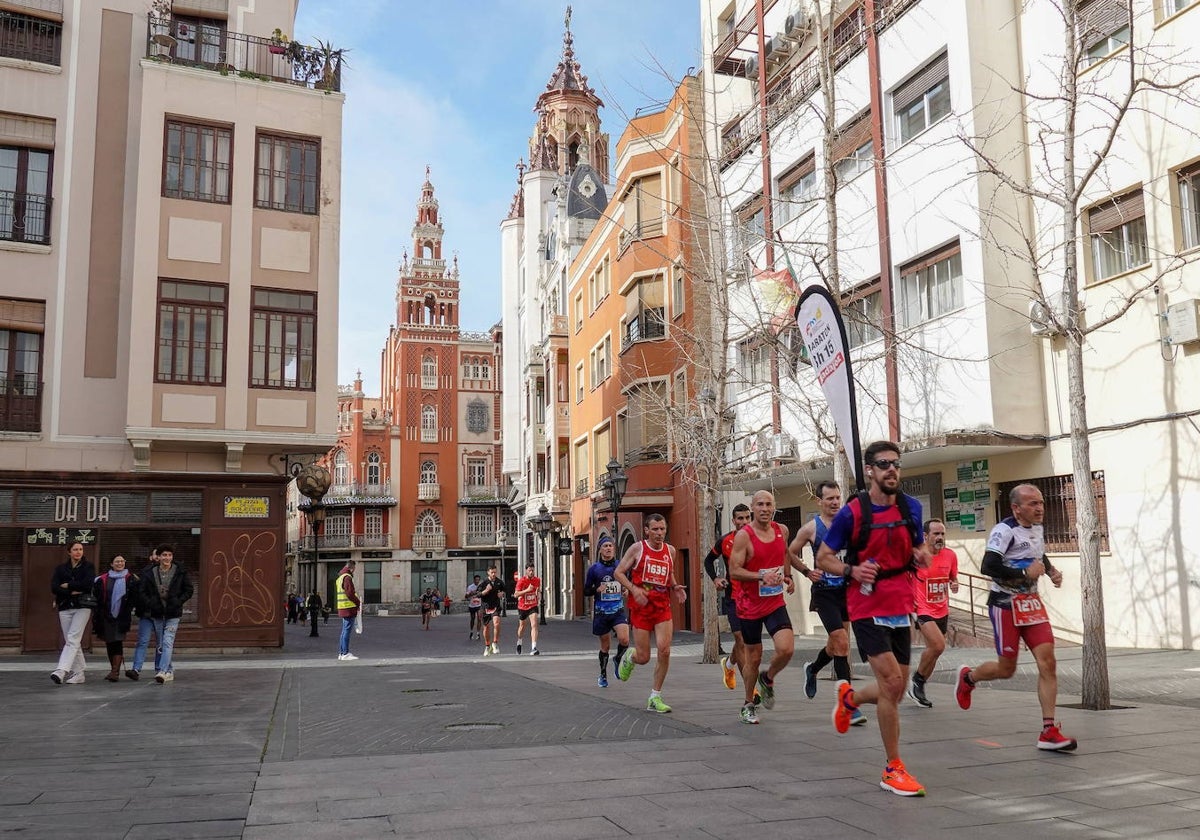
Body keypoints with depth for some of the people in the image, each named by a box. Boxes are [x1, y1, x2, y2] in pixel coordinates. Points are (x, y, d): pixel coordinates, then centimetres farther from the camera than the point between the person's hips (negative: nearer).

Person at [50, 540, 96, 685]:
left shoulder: (88, 566, 5)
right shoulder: (60, 569, 12)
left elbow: (88, 584, -11)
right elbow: (54, 587, -1)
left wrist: (67, 585, -6)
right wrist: (72, 592, -12)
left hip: (82, 607, -4)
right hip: (65, 608, 4)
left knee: (72, 639, -15)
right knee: (70, 641, 4)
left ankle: (62, 670, -25)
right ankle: (79, 673, 11)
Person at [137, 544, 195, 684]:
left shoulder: (180, 573, -2)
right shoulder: (151, 574, 3)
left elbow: (189, 590, 3)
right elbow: (142, 592, 8)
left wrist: (178, 602, -11)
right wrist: (150, 603, -9)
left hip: (173, 614, -3)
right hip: (157, 614, 3)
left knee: (168, 642, -14)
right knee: (160, 645, 9)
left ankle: (162, 671, -21)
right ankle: (169, 671, 19)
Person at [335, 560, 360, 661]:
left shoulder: (340, 577, 19)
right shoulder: (347, 577, -13)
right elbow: (350, 593, -21)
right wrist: (358, 603, -9)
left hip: (342, 607, 10)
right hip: (349, 607, -10)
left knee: (345, 631, 14)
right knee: (347, 630, -8)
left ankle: (341, 653, 17)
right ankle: (345, 654, -8)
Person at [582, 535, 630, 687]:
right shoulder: (594, 569, -1)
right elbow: (586, 591, 2)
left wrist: (626, 591, -4)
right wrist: (597, 590, -17)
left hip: (619, 610, 1)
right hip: (601, 612, -1)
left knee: (624, 640, -19)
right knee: (605, 645, 8)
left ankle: (617, 660, 14)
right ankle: (603, 675, 29)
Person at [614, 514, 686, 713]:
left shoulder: (670, 551, 8)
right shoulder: (638, 548, -4)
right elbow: (618, 572, -3)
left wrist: (675, 587, 4)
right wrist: (634, 589, -17)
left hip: (663, 607, 3)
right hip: (641, 607, -3)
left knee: (664, 651, -11)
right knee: (643, 657, 0)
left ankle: (655, 698, 3)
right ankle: (629, 659, 39)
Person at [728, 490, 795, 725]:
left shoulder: (782, 530, 3)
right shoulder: (743, 536, -13)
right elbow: (734, 571, -17)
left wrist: (788, 576, 11)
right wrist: (762, 577, -27)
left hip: (775, 602, 4)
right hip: (750, 606, -4)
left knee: (786, 649, -14)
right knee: (753, 658, 6)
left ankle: (768, 679, 18)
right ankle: (749, 705, 28)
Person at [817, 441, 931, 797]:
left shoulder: (911, 507, 5)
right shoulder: (851, 513, -9)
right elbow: (823, 557, -1)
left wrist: (922, 555, -4)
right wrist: (851, 570, -20)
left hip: (901, 609, 5)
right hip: (868, 608, -5)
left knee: (895, 691, 9)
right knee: (891, 683, -14)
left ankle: (849, 697, 42)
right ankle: (893, 769, 1)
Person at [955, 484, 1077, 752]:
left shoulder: (1037, 528, 9)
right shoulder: (1005, 530, -18)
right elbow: (988, 566, -27)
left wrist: (1051, 571, 10)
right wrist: (1025, 574, -23)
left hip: (1032, 603, 7)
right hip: (1005, 605, -7)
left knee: (1048, 663, -5)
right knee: (1006, 668, 3)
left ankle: (1049, 732, -1)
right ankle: (968, 677, 35)